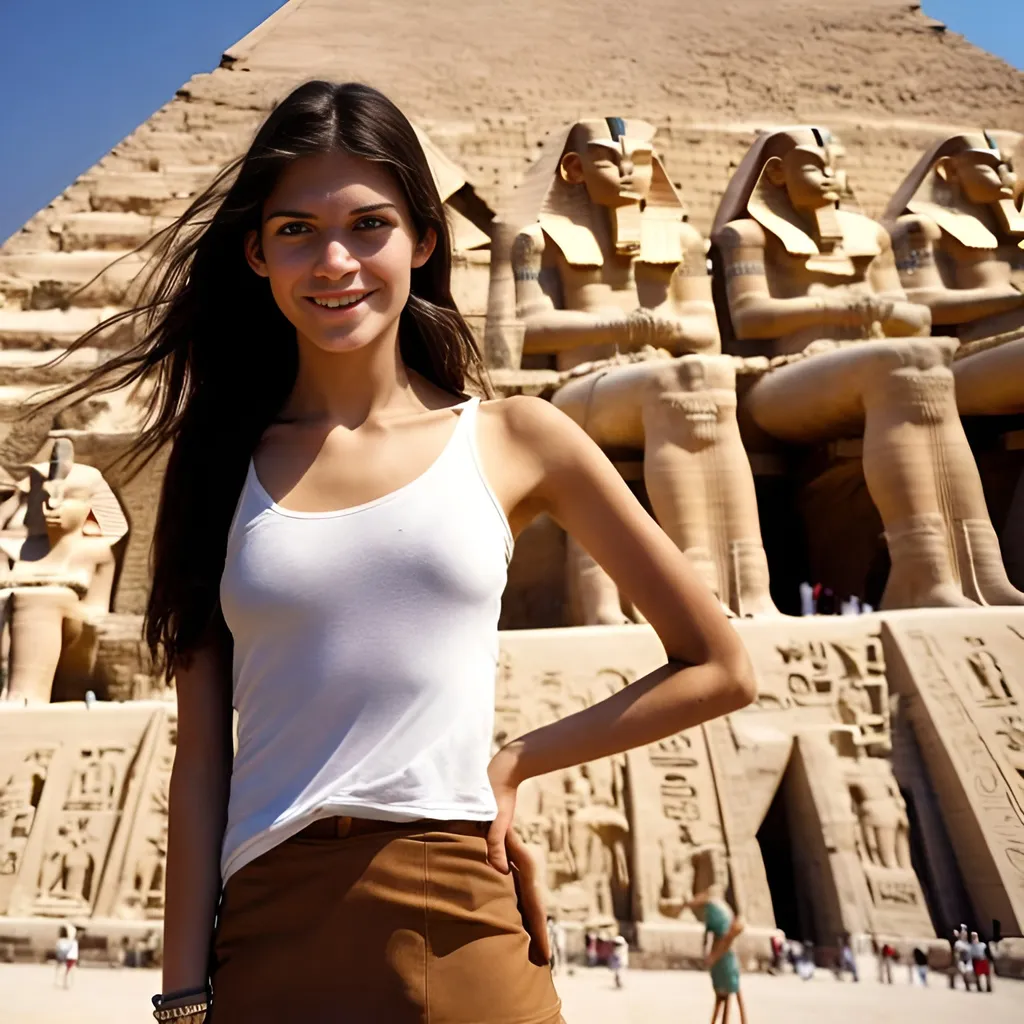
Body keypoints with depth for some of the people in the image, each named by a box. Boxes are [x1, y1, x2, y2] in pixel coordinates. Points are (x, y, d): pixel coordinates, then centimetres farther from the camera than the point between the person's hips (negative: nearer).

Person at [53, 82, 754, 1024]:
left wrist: (515, 762, -1)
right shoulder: (221, 460, 4)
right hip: (265, 939, 2)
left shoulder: (514, 440, -1)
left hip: (460, 932, -1)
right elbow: (202, 754, 2)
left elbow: (720, 670, 3)